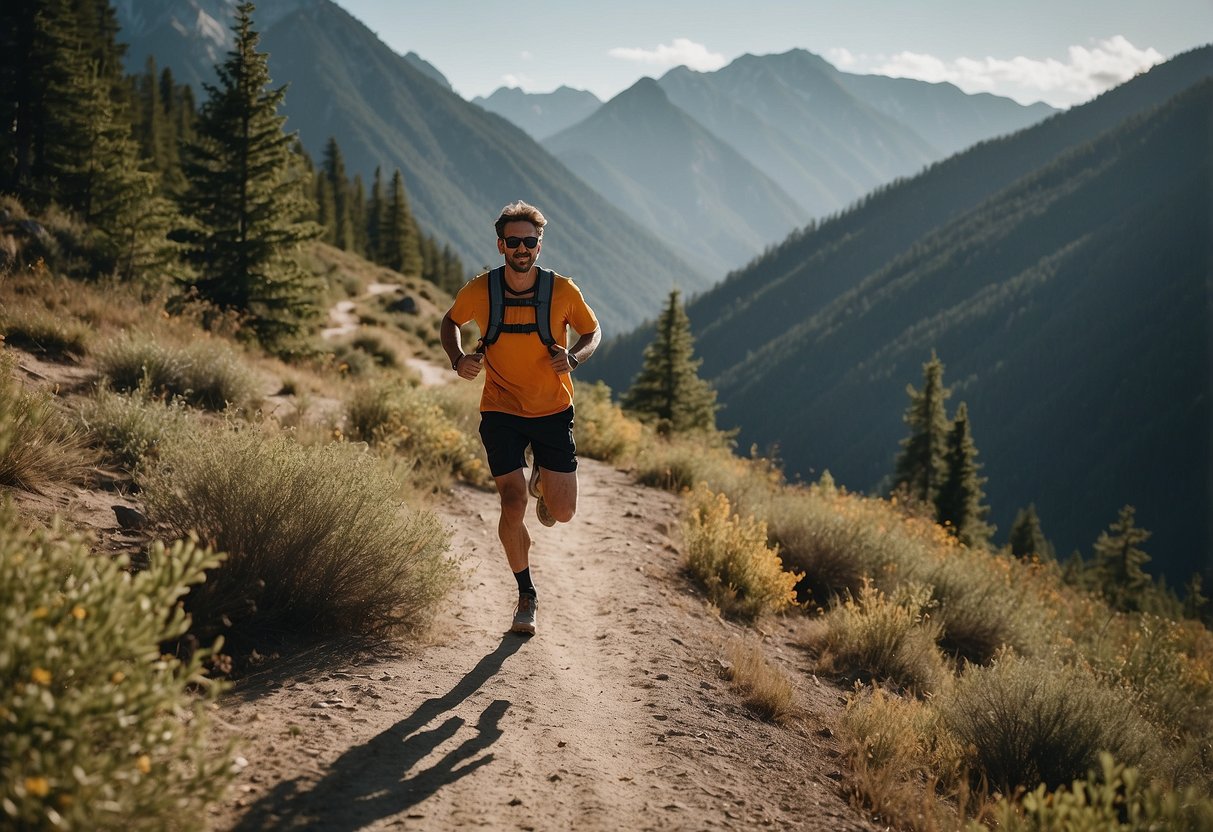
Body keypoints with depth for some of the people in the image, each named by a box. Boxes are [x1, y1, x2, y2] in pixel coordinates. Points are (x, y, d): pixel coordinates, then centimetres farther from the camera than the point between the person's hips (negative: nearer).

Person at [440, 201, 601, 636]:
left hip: (553, 410, 0)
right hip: (501, 412, 0)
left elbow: (592, 331, 6)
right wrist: (458, 359, -8)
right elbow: (450, 322, 11)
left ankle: (542, 481, 38)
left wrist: (573, 357, -14)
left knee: (562, 513, -1)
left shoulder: (563, 290, -10)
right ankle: (526, 595, 12)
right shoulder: (479, 290, -9)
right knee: (513, 504, -10)